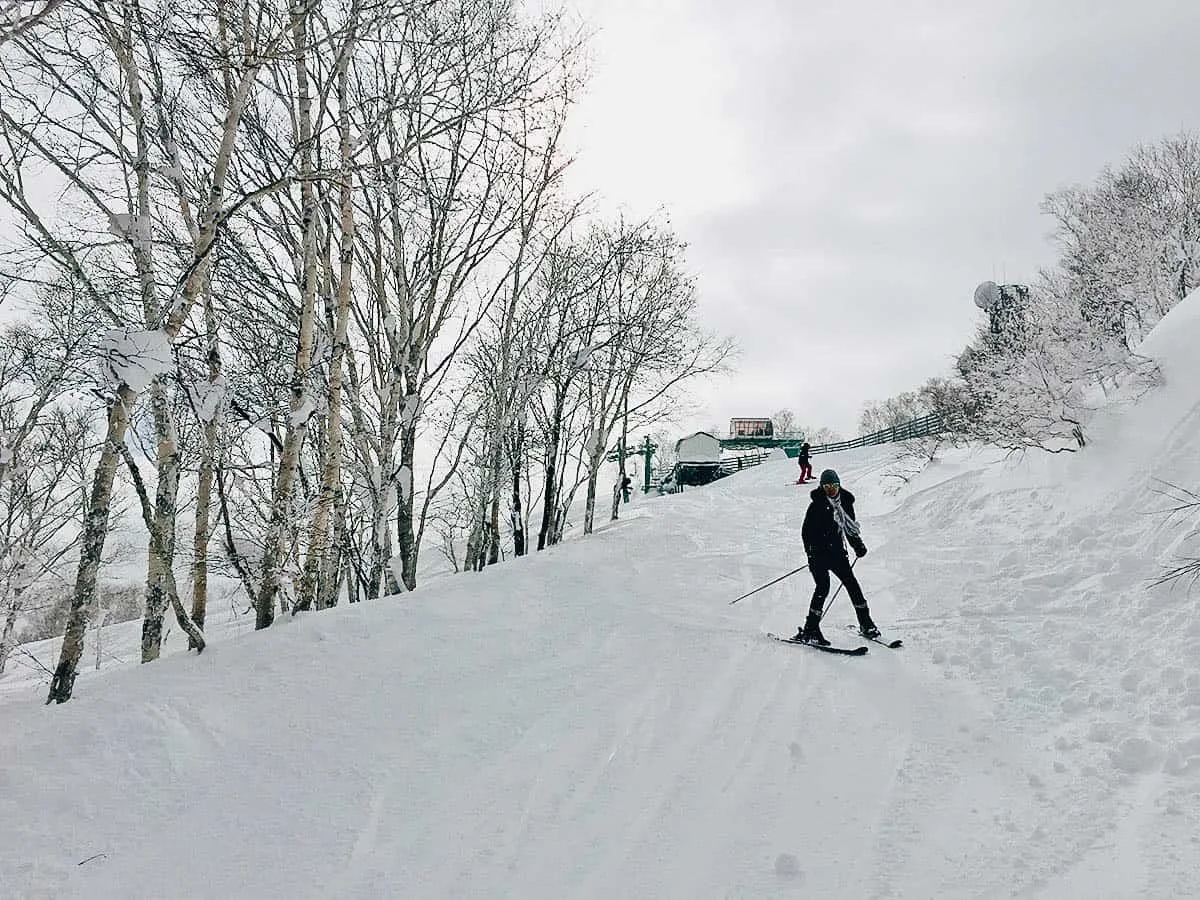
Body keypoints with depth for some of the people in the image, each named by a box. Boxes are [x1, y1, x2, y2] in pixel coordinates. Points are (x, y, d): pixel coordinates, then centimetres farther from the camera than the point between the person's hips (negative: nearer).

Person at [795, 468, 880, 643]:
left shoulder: (845, 502, 7)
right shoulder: (817, 505, -9)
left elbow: (850, 527, 20)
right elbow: (806, 532, -10)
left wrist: (858, 545, 8)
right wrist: (811, 552, -21)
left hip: (837, 552, 5)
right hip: (819, 553, -5)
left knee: (851, 583, 4)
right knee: (823, 587, -16)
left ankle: (866, 624, 19)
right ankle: (810, 630, -10)